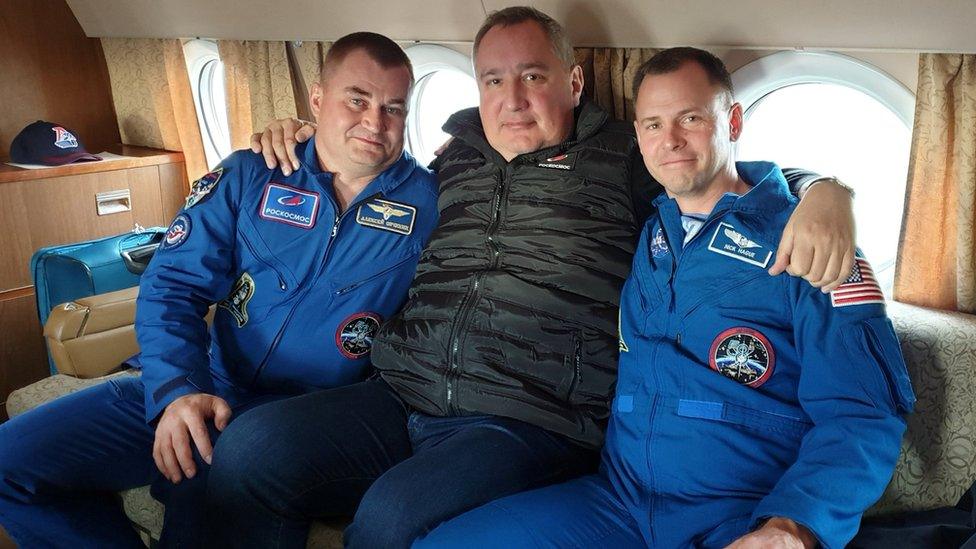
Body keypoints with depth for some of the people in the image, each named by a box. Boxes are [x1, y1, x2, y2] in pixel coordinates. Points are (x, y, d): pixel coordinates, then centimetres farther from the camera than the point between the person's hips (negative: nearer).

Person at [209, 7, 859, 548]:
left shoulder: (624, 159, 9)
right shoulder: (455, 157, 20)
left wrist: (826, 195, -10)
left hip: (530, 424, -4)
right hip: (400, 399, 5)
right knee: (249, 451, -17)